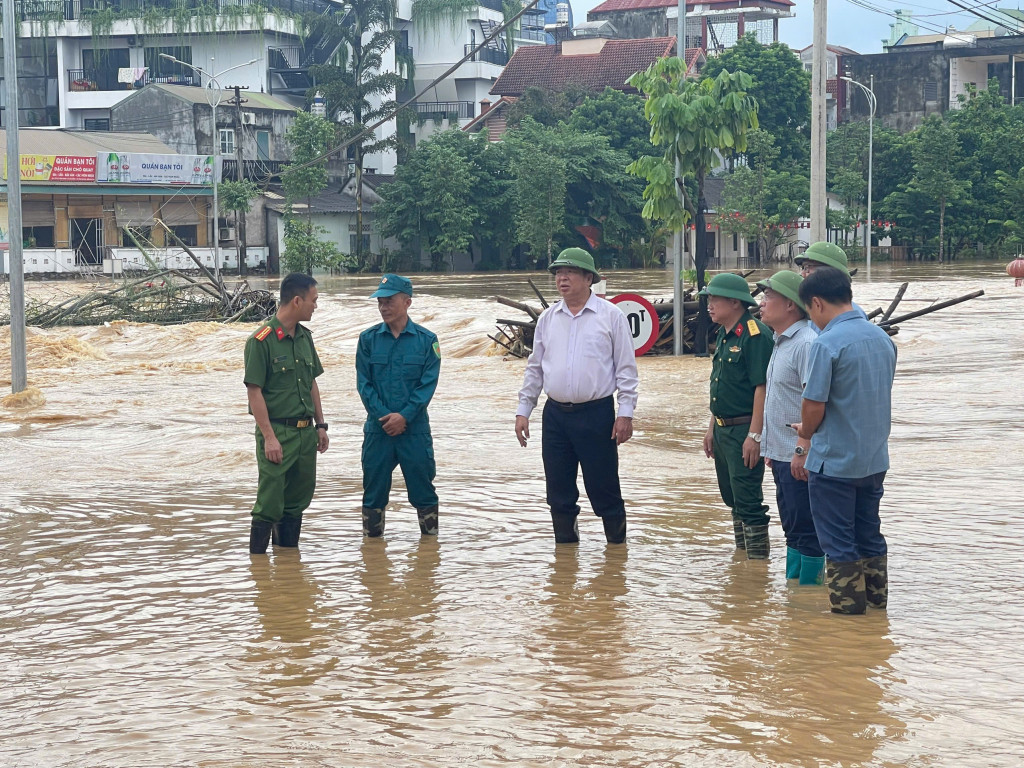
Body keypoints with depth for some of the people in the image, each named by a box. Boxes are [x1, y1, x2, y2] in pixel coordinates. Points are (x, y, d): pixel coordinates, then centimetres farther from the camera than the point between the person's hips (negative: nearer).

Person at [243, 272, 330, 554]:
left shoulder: (304, 336, 11)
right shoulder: (261, 340, -12)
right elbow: (254, 391, -13)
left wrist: (320, 425, 16)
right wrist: (269, 437, -17)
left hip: (306, 432, 7)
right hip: (277, 433, -7)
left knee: (297, 502, 12)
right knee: (269, 506, -5)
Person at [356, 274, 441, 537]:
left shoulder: (426, 340, -1)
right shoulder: (368, 339, 4)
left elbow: (428, 384, -5)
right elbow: (364, 383, 1)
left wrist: (404, 416, -15)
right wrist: (383, 416, -12)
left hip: (415, 428, -1)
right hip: (377, 428, 2)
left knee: (423, 490, 3)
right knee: (374, 489, 7)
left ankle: (430, 537, 12)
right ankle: (371, 538, 17)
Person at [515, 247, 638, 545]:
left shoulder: (611, 316, -1)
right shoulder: (548, 318, 11)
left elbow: (626, 368, -1)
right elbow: (535, 367, 17)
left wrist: (625, 413, -8)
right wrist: (523, 410, 11)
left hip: (597, 414, -4)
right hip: (556, 414, 4)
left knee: (604, 490, -1)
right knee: (559, 492, 8)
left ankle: (617, 546, 13)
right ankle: (565, 545, 20)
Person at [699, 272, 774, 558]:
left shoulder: (755, 335, -17)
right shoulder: (724, 336, 13)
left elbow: (762, 387, -21)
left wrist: (755, 435, -24)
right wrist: (712, 427, 20)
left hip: (744, 430, -10)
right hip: (723, 431, 10)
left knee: (748, 501, -7)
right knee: (732, 498, 17)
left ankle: (758, 561, -1)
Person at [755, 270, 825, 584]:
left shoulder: (806, 343, -17)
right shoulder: (781, 343, 16)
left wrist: (803, 449, -26)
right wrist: (771, 446, 21)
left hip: (799, 458, -10)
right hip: (782, 454, 10)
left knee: (806, 531, -4)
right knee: (792, 527, 16)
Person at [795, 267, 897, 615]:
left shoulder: (827, 343, -19)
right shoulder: (882, 338, 4)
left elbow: (814, 406, -19)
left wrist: (806, 430, 3)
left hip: (834, 460, -7)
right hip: (875, 458, 7)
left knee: (838, 540, 5)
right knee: (869, 534, 18)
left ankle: (847, 604, 11)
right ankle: (877, 597, 25)